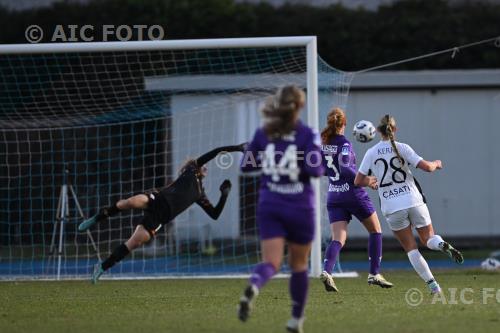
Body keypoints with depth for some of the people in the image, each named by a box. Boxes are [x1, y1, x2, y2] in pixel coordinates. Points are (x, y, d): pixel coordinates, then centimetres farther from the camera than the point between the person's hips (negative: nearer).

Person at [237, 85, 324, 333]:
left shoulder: (263, 133, 2)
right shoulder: (307, 134, -8)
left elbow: (246, 165, 8)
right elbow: (314, 169, -18)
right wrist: (319, 168, 4)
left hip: (269, 205, 2)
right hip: (299, 206, -2)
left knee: (271, 262, -6)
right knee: (299, 265, 16)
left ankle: (252, 288, -41)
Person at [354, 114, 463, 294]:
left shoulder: (371, 153, 1)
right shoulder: (402, 148, -3)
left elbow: (358, 181, 4)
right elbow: (426, 167, -9)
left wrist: (371, 181, 26)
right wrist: (436, 164, 13)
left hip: (392, 208, 0)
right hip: (414, 201, 0)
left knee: (411, 249, 8)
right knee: (429, 238, 14)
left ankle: (432, 284, -2)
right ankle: (444, 245, -22)